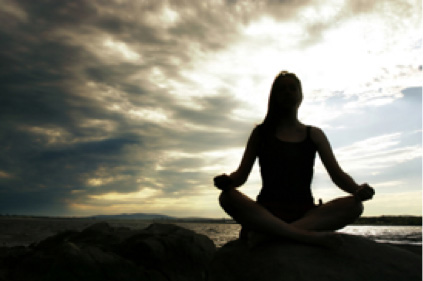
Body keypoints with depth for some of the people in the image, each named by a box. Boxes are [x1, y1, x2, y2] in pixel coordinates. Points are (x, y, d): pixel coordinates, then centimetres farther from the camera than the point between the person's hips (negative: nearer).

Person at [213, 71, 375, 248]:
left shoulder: (314, 134, 14)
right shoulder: (261, 132, 11)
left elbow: (337, 174, 6)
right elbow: (242, 174, 4)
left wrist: (358, 189, -17)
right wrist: (227, 180, -21)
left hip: (305, 213, 2)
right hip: (267, 212, -2)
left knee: (354, 205, -25)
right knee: (228, 197, -30)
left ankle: (264, 232, -34)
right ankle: (311, 237, -36)